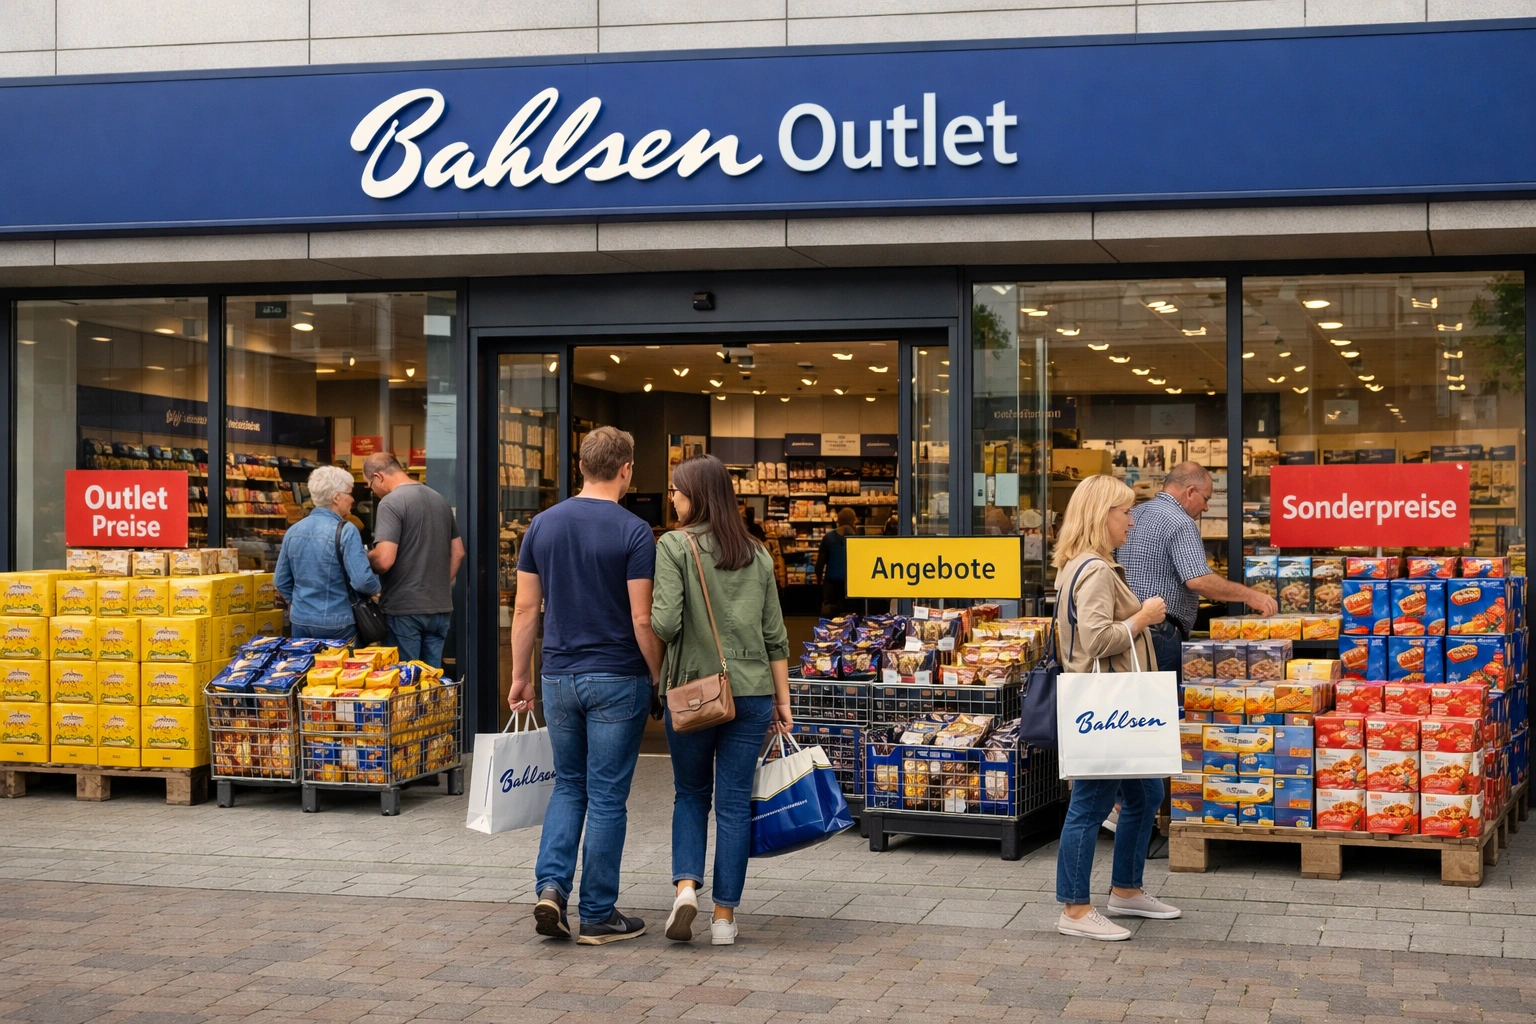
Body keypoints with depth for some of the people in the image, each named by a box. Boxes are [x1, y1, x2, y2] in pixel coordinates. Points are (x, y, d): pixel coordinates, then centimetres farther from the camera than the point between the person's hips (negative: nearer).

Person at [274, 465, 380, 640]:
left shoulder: (293, 531, 5)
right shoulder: (345, 531, -14)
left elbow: (281, 580, 12)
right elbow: (363, 581, -21)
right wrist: (376, 587, 0)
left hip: (300, 621, 6)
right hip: (336, 625, -6)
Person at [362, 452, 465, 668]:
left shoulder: (391, 502, -12)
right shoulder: (439, 499, 12)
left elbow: (384, 560, -21)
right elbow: (458, 553, 17)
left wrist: (363, 559, -1)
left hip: (405, 609, -7)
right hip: (440, 607, 7)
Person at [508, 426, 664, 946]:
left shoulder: (543, 524, 3)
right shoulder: (633, 531, -12)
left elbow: (525, 608, 4)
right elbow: (642, 619, -14)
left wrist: (520, 675, 12)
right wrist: (660, 678, -2)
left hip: (559, 676, 4)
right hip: (617, 679, -4)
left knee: (568, 785, 19)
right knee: (607, 796, 3)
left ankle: (551, 885, 1)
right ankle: (598, 916, 9)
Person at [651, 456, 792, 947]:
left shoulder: (675, 546, -6)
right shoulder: (757, 553, 8)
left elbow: (665, 622, -15)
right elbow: (775, 634, 9)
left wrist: (637, 614, 6)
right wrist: (782, 700, 13)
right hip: (752, 691, 3)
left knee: (691, 794, 16)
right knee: (735, 803, 6)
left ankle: (686, 885, -2)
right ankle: (725, 916, 8)